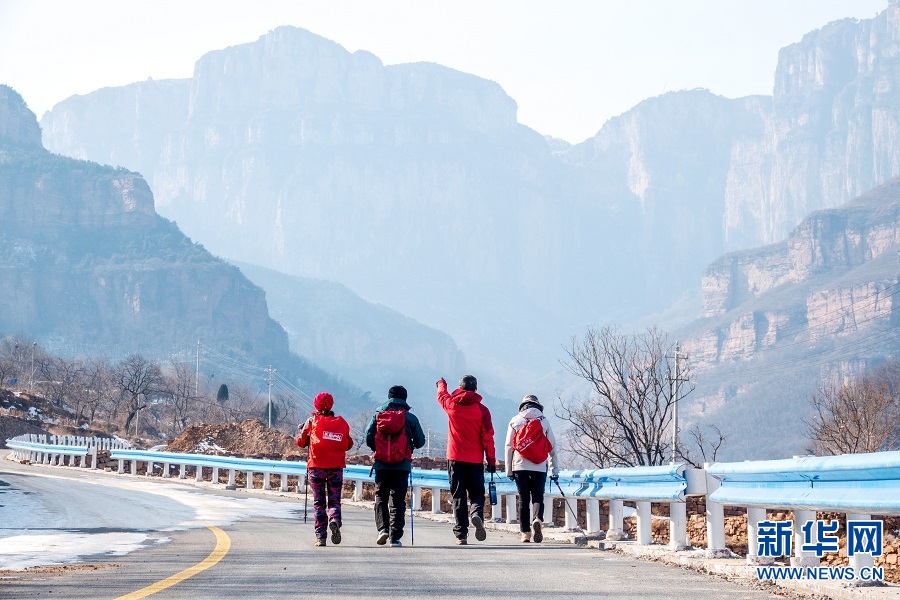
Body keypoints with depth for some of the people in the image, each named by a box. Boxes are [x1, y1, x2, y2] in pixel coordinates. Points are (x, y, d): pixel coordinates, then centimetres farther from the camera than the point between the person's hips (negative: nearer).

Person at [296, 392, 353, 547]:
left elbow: (301, 442, 5)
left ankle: (320, 536, -1)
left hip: (317, 466, -1)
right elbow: (348, 445, 11)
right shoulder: (342, 423, 5)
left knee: (319, 502, 6)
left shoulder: (312, 421, 0)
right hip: (336, 467, 1)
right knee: (334, 500, 8)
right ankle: (335, 520, -24)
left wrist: (301, 430, 24)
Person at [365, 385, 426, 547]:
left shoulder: (377, 415, 4)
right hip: (402, 465, -1)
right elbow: (420, 441, 4)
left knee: (380, 497, 14)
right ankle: (395, 537, -3)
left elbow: (368, 438, 0)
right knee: (398, 500, 2)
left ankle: (382, 527, -5)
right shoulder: (410, 418, 1)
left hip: (381, 464, 1)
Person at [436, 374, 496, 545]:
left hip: (455, 459, 1)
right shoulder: (482, 410, -4)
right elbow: (487, 437, -5)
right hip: (475, 460, -1)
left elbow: (442, 395, 25)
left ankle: (461, 534, -1)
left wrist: (441, 384, 47)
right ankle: (477, 514, -23)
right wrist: (491, 461, 2)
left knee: (458, 497, 4)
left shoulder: (452, 405, 0)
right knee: (477, 494, 8)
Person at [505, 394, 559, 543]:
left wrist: (508, 469, 8)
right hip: (539, 468, 0)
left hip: (520, 466, 0)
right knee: (538, 497, 4)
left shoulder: (515, 421, 5)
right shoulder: (544, 421, 7)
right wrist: (554, 470, 12)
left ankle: (525, 532, 6)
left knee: (523, 500, 7)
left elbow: (509, 446, 4)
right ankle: (537, 520, -25)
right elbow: (552, 447, 8)